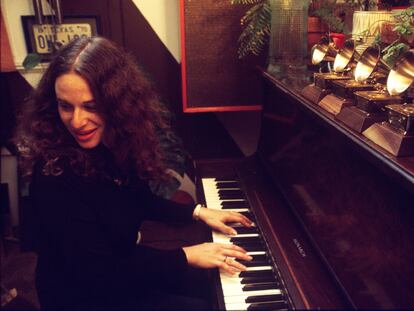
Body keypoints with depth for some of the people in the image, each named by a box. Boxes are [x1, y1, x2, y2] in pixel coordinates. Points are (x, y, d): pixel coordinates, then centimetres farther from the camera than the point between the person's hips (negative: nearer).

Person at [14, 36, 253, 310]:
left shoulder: (116, 144, -11)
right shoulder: (54, 173, -32)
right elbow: (98, 275, -29)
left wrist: (198, 212, 0)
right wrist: (186, 255, -24)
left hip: (120, 265, 6)